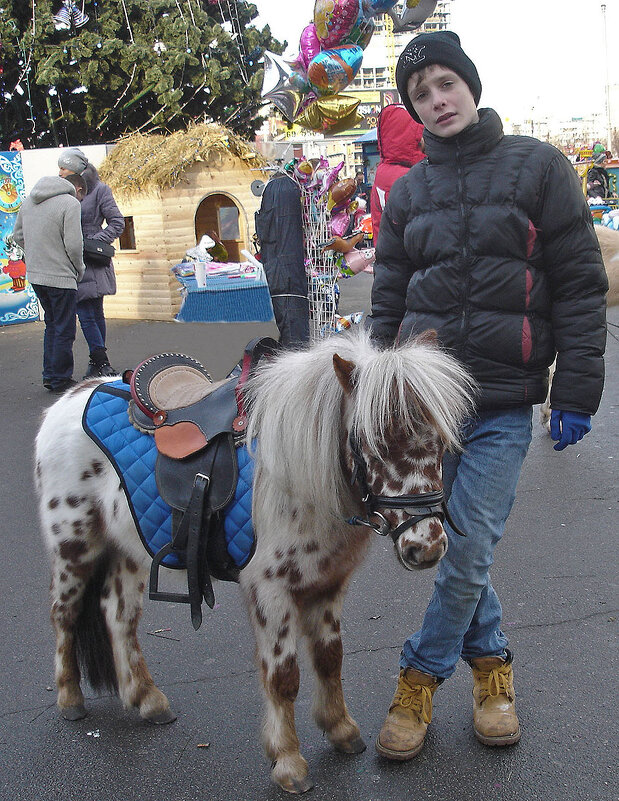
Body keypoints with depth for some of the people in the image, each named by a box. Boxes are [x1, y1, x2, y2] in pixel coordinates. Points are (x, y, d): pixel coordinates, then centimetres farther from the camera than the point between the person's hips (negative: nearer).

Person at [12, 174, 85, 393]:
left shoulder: (29, 200, 10)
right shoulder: (70, 203, -15)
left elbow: (18, 235, 16)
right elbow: (73, 244, -19)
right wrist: (80, 268, -2)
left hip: (34, 275, 8)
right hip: (61, 277, -8)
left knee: (52, 325, 21)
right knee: (64, 330, 4)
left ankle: (49, 376, 25)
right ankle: (60, 380, 11)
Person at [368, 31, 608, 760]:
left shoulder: (536, 167, 1)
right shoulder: (408, 190, 11)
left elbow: (580, 285, -1)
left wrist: (576, 391, -6)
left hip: (501, 405, -3)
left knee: (467, 556, -3)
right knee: (449, 543, 8)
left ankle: (420, 680, 17)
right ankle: (491, 662, 30)